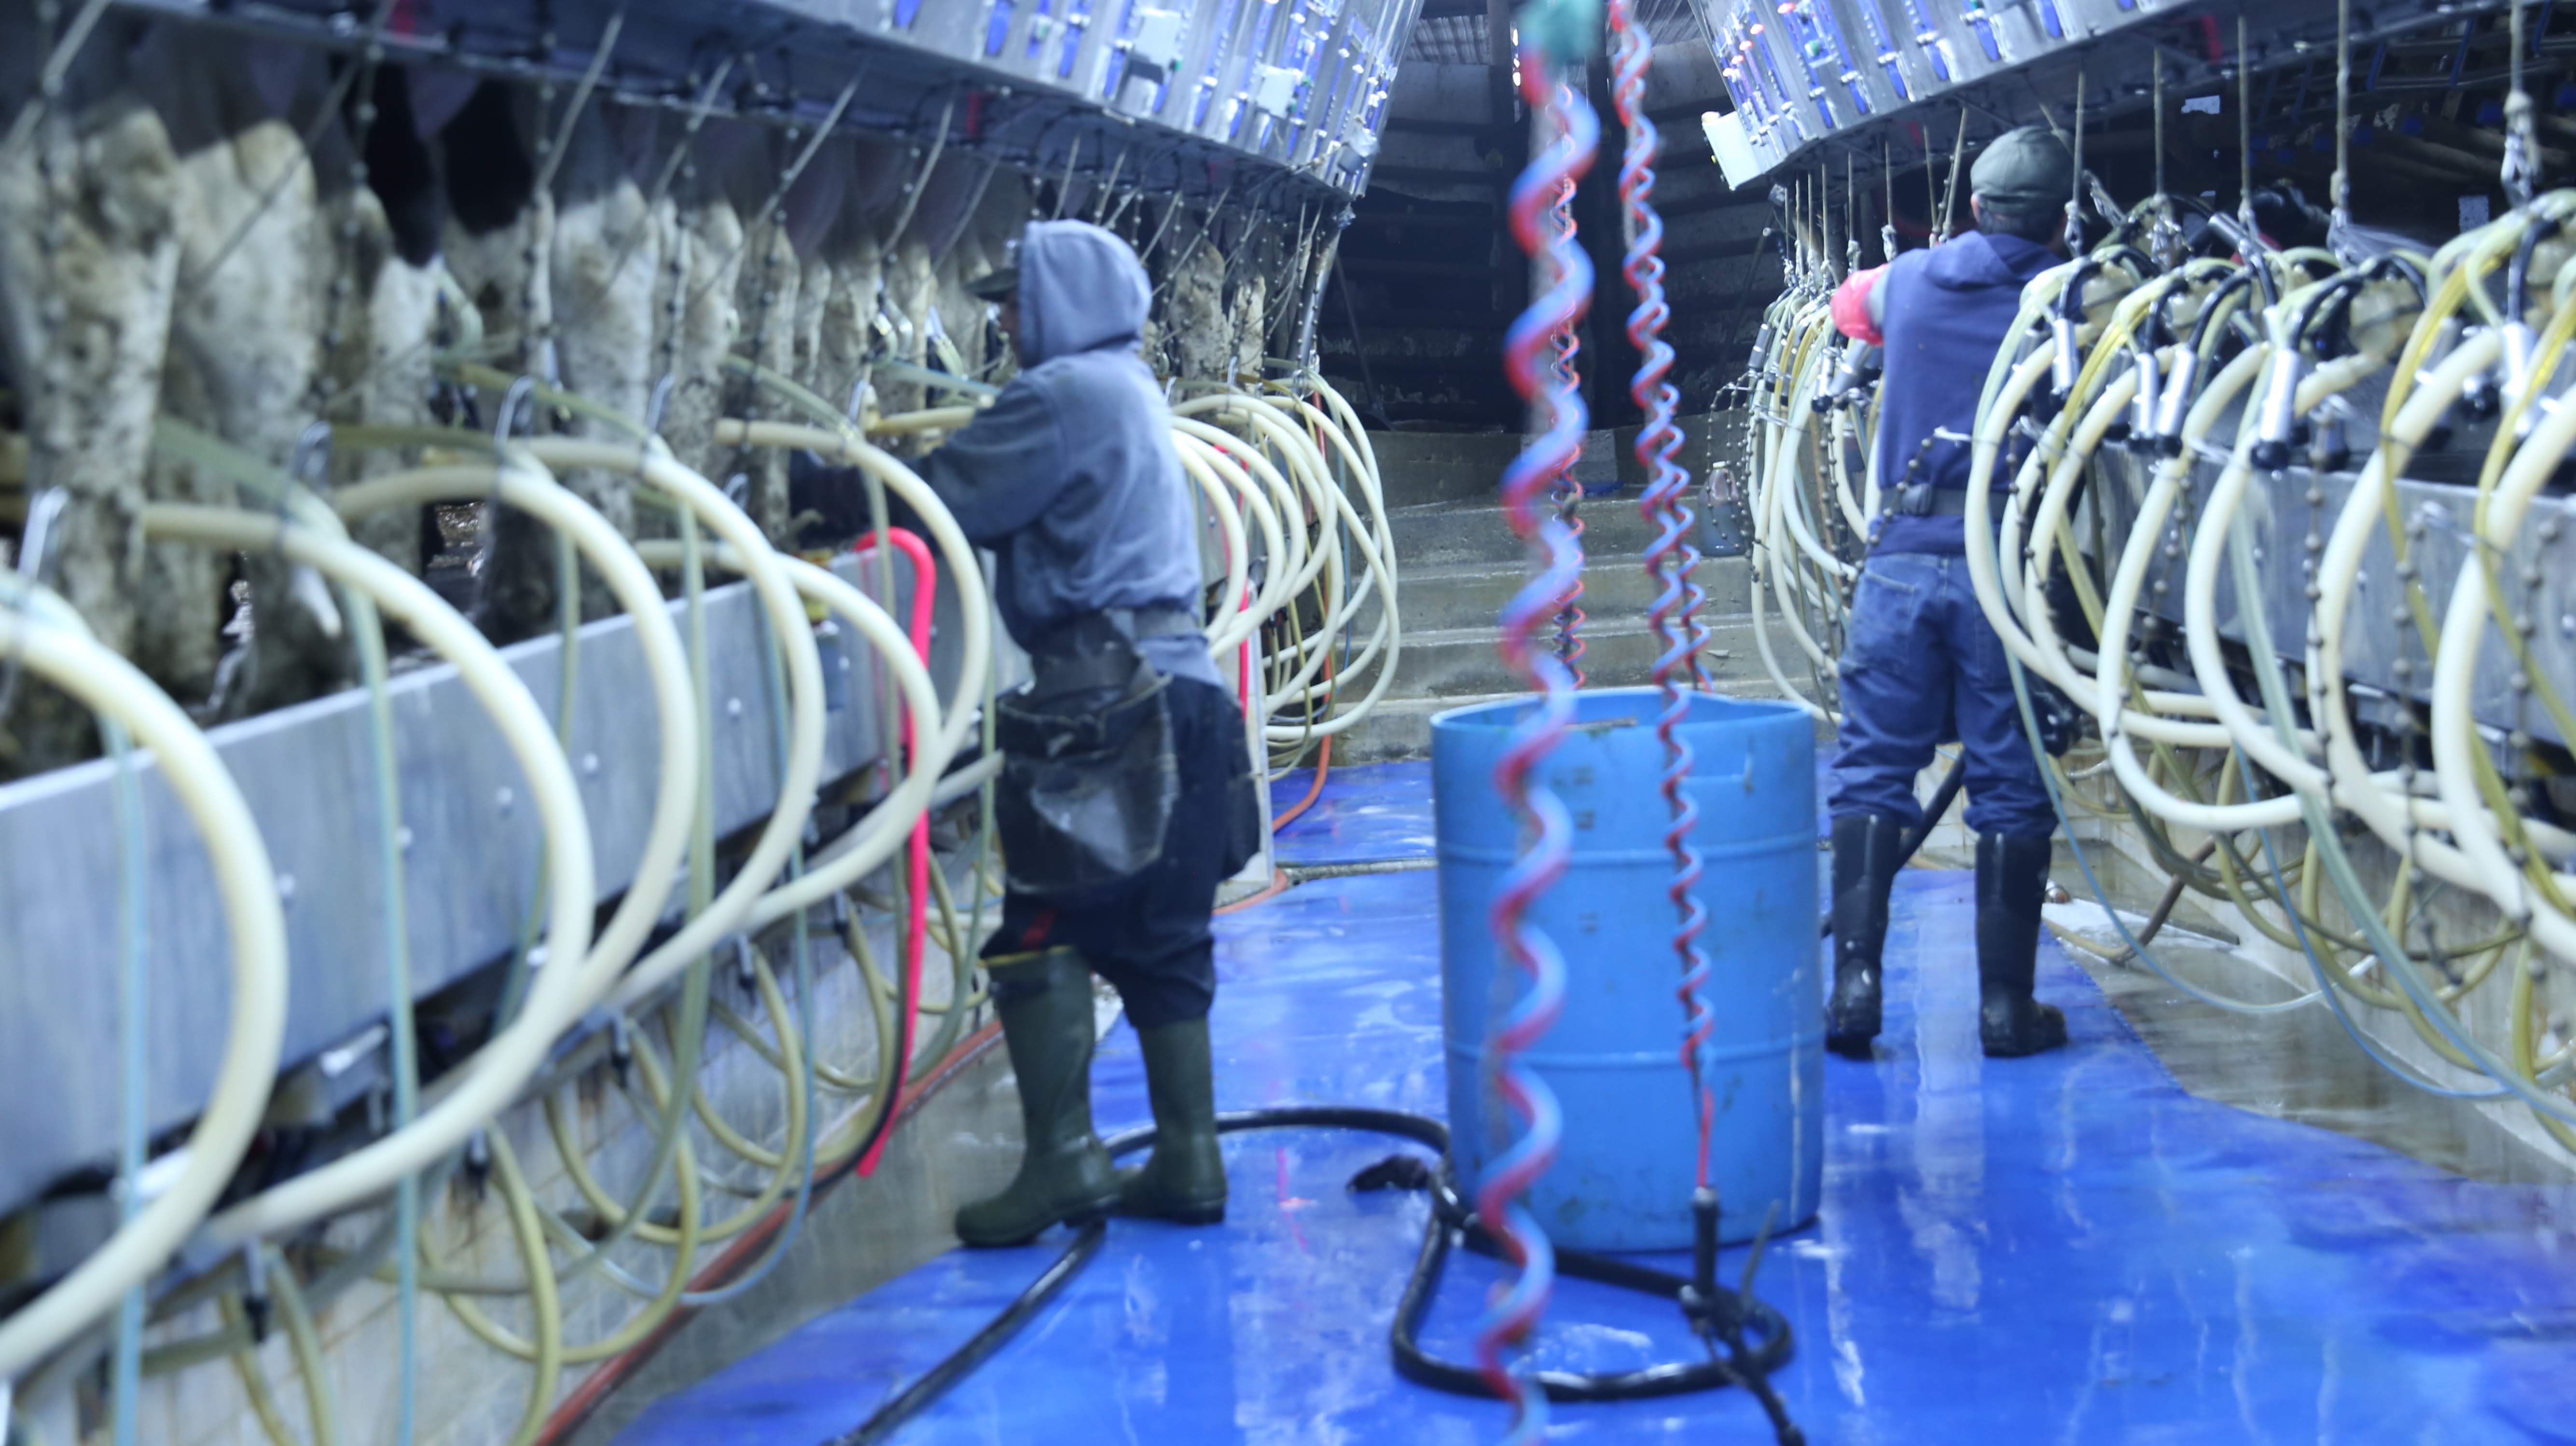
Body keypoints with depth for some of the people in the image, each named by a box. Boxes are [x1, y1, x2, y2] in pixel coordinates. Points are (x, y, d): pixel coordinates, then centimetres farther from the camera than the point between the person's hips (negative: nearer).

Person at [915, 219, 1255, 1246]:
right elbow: (1011, 501, 20)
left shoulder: (1062, 394, -8)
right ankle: (1187, 1162, 14)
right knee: (1164, 941, 12)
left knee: (1041, 938, -6)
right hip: (1181, 689, 9)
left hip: (1107, 692, -9)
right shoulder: (1131, 389, 21)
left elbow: (941, 501, -11)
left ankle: (1061, 1162, -8)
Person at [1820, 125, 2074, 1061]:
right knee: (2012, 787, 4)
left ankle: (1854, 982, -4)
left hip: (1904, 556, 2)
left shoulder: (1910, 281, 10)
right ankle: (2007, 1007, 6)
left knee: (1872, 772, 7)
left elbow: (1848, 307, 32)